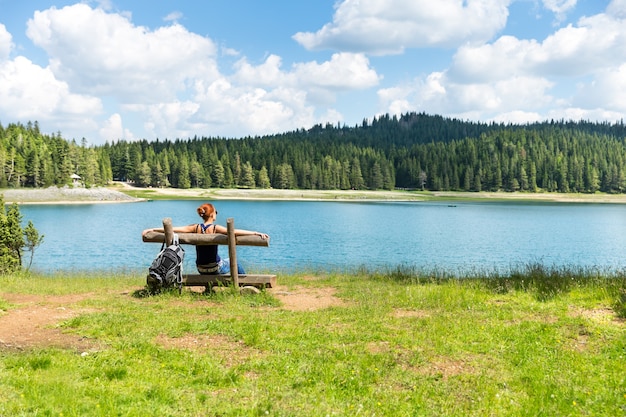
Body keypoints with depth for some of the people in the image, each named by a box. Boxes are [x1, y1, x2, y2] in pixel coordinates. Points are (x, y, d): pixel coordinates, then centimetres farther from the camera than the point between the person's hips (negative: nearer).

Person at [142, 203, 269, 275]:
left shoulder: (196, 228, -7)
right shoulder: (215, 228, -19)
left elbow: (175, 229, -9)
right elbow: (236, 232, -27)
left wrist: (152, 230, -5)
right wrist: (257, 233, -28)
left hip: (201, 269, 4)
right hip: (216, 268, -4)